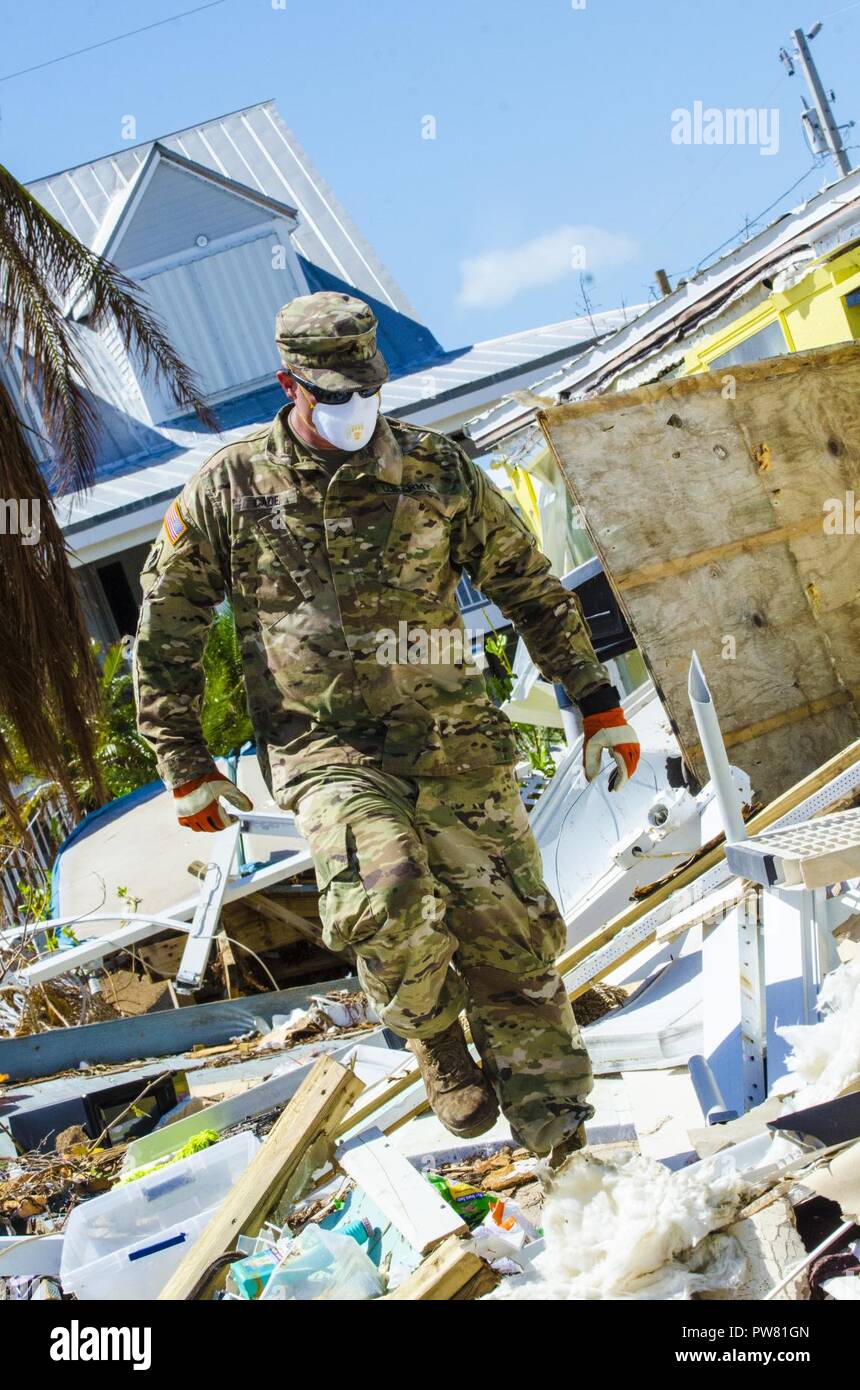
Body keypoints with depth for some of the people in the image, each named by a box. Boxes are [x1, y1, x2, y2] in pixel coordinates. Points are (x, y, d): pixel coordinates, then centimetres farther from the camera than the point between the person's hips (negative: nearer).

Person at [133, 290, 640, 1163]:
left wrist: (597, 703, 11)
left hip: (452, 735, 2)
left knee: (508, 929, -4)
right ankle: (436, 1042, 3)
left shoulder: (437, 469, 3)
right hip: (322, 744, -2)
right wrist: (185, 766, 6)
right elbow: (165, 627, 8)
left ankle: (558, 1138, 13)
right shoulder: (232, 486, 0)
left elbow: (531, 589, 12)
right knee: (384, 891, -28)